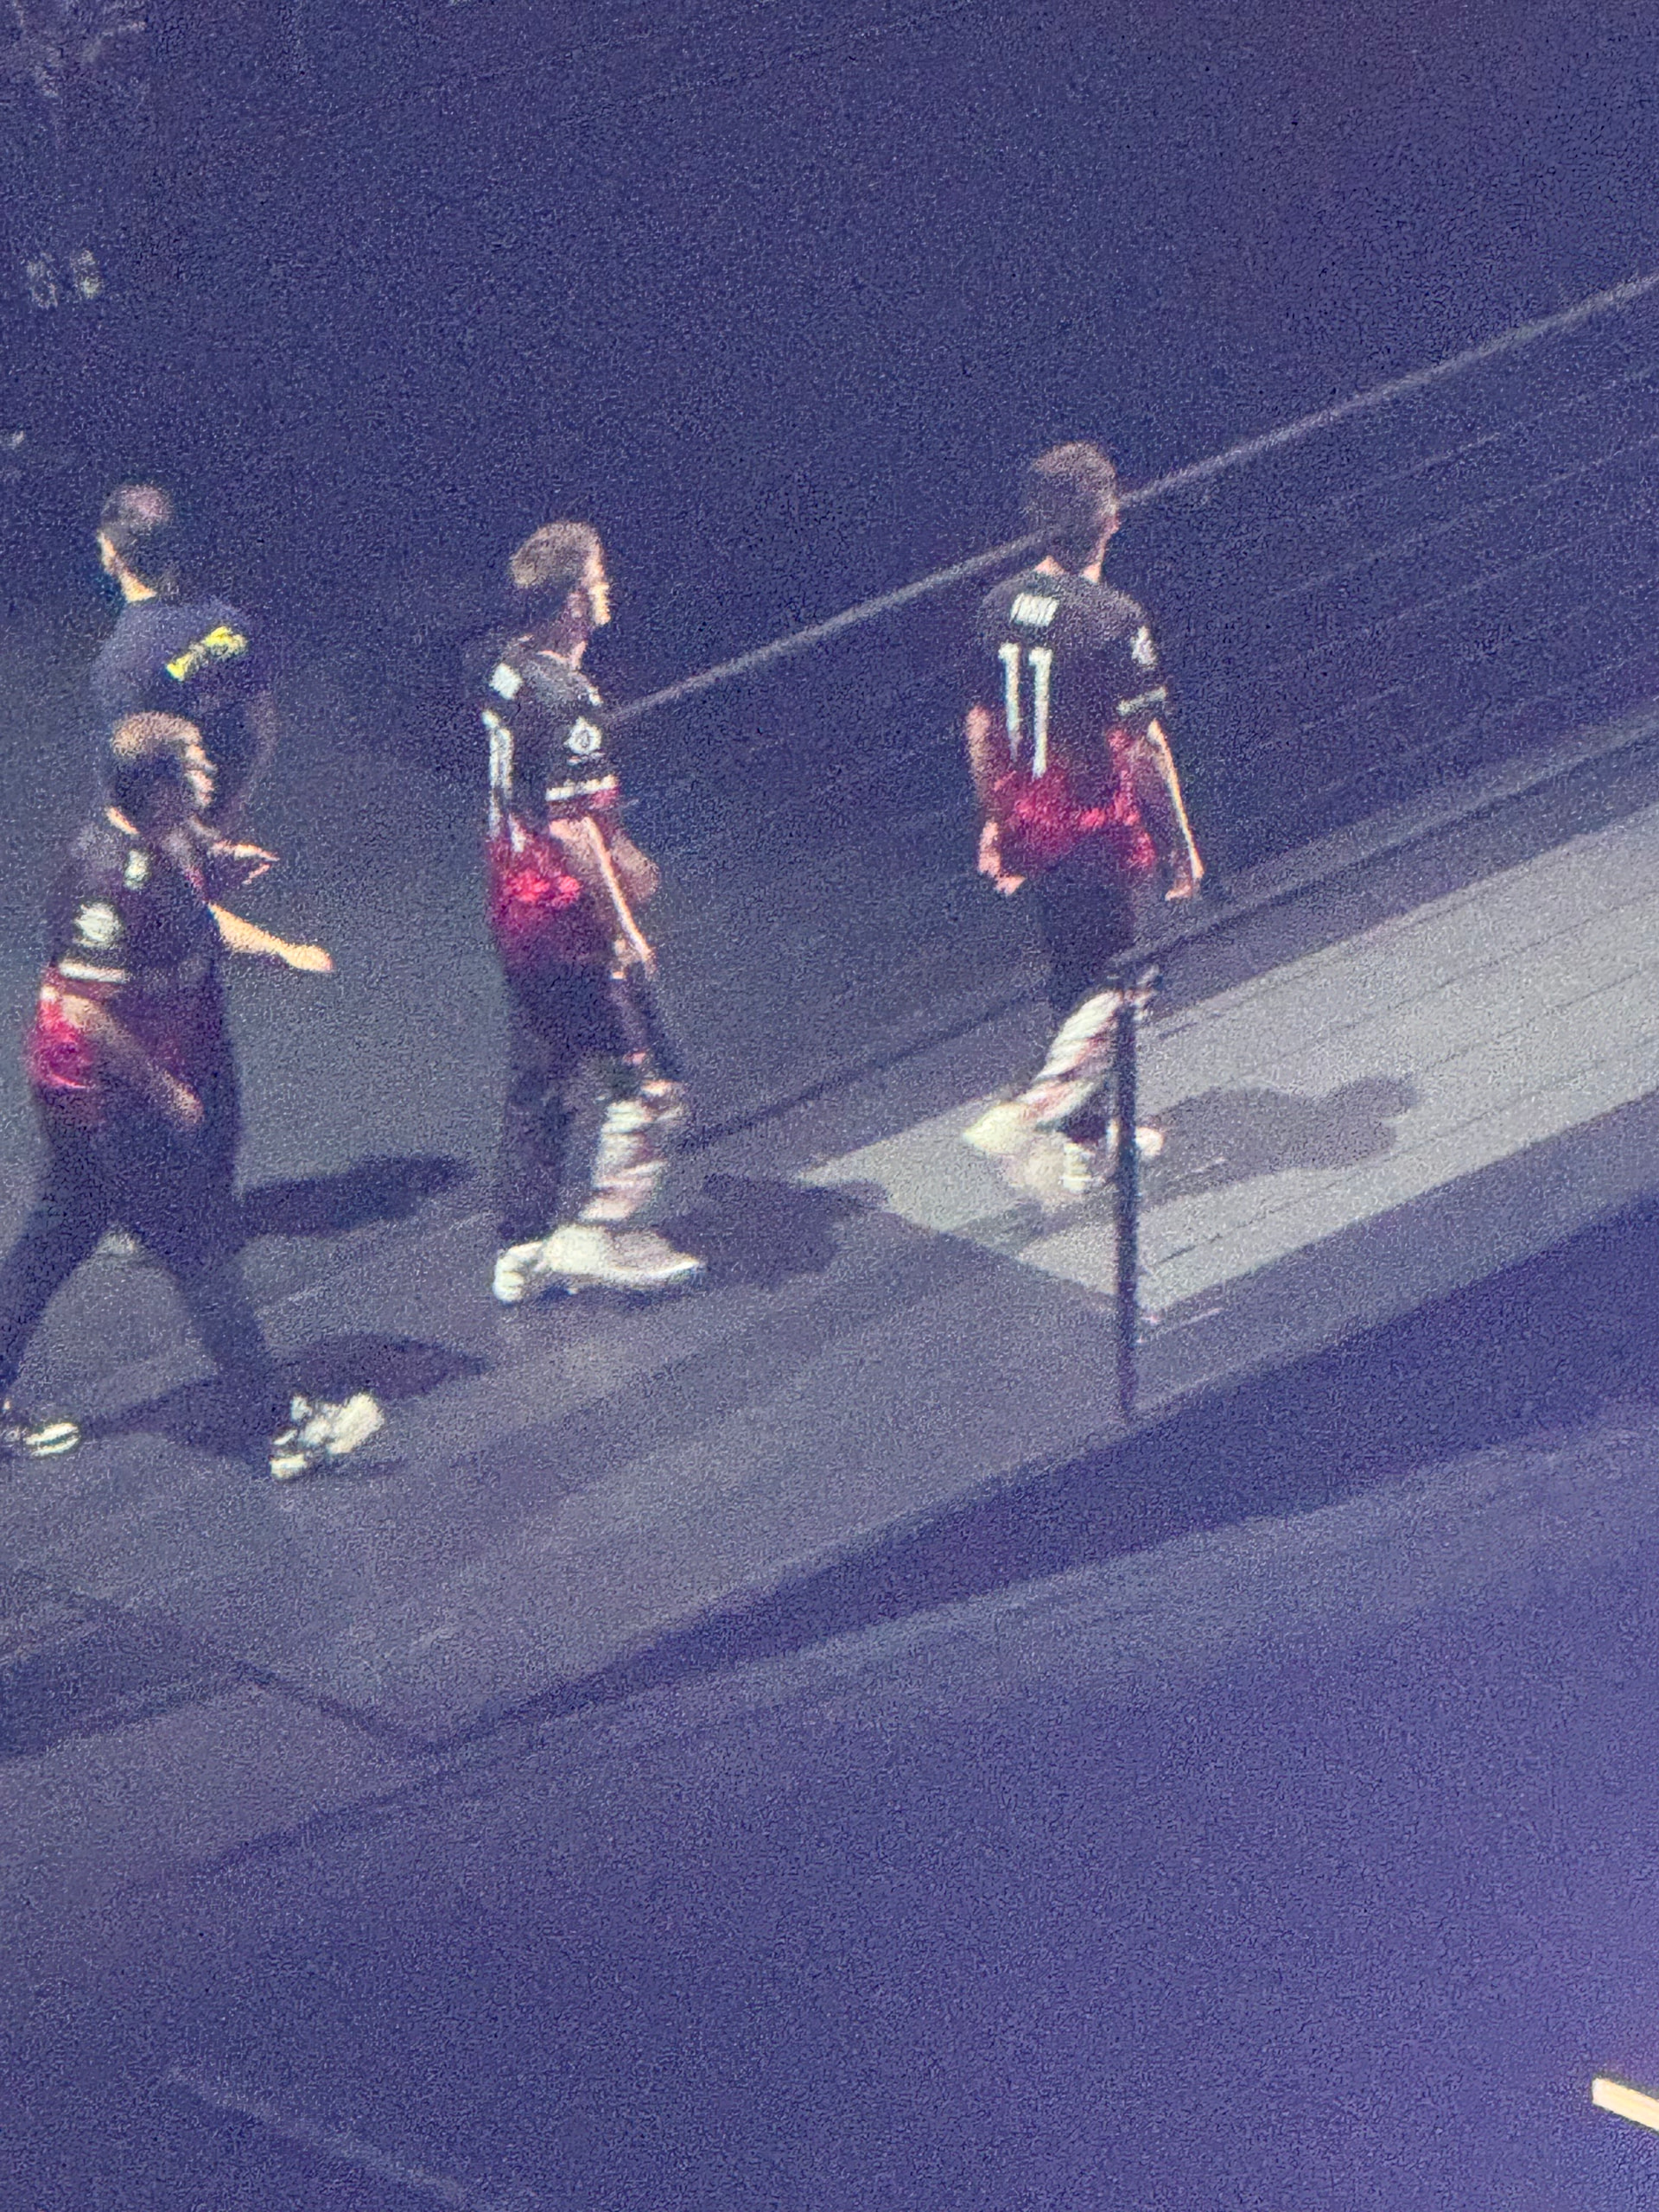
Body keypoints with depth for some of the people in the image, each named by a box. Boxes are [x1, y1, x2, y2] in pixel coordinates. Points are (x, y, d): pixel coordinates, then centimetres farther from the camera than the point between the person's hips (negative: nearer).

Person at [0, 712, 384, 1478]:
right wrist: (164, 1092, -19)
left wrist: (278, 949, 10)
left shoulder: (170, 847, 3)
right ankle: (281, 1428, 5)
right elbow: (87, 1011, -28)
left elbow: (198, 918, 24)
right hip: (110, 1103, -10)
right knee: (202, 1250, -2)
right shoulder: (111, 877, -28)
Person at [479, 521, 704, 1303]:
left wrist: (618, 850, 34)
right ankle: (596, 1234, 4)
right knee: (649, 1085, 1)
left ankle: (522, 1250, 21)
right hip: (567, 916, -9)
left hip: (516, 908, 9)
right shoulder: (564, 698, -23)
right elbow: (572, 829, -24)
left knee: (538, 1081, 16)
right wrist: (623, 927, -18)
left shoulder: (508, 673, 7)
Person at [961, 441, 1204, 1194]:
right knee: (1113, 984, 9)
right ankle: (1030, 1110, -7)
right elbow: (1144, 747, -17)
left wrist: (995, 821, 19)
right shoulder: (1113, 619, -21)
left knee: (1072, 976, 20)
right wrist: (1181, 845, -7)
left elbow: (982, 725, 7)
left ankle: (1088, 1138, 30)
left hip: (1029, 819, 7)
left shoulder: (1001, 604, -1)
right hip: (1099, 824, -7)